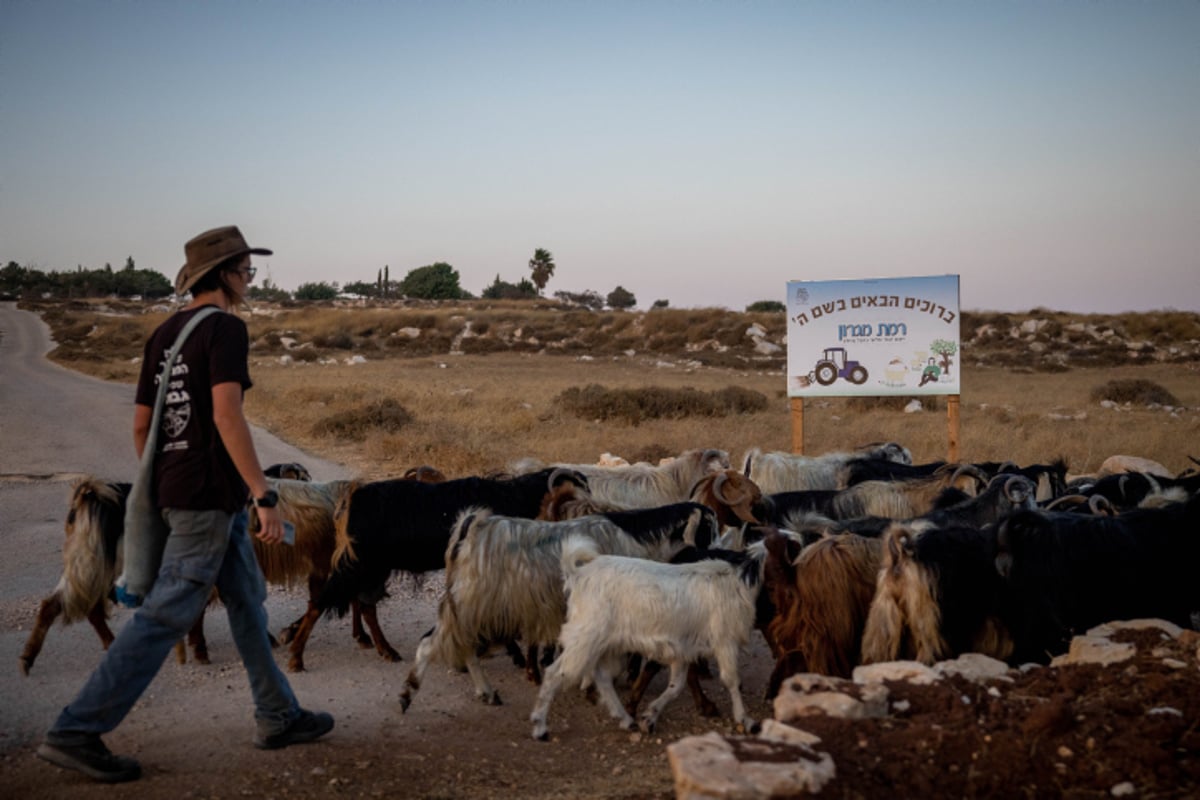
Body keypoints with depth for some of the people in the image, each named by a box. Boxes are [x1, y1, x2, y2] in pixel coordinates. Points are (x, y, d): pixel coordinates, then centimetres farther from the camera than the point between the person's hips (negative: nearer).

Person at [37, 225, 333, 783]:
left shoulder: (164, 334, 13)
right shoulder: (225, 328, -14)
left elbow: (141, 425, 15)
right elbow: (227, 416, -25)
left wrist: (159, 492, 24)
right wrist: (265, 497, -25)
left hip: (176, 487, 10)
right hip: (209, 496, -10)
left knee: (247, 599, 16)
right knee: (165, 617, -6)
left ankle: (279, 717, 24)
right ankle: (76, 733, -3)